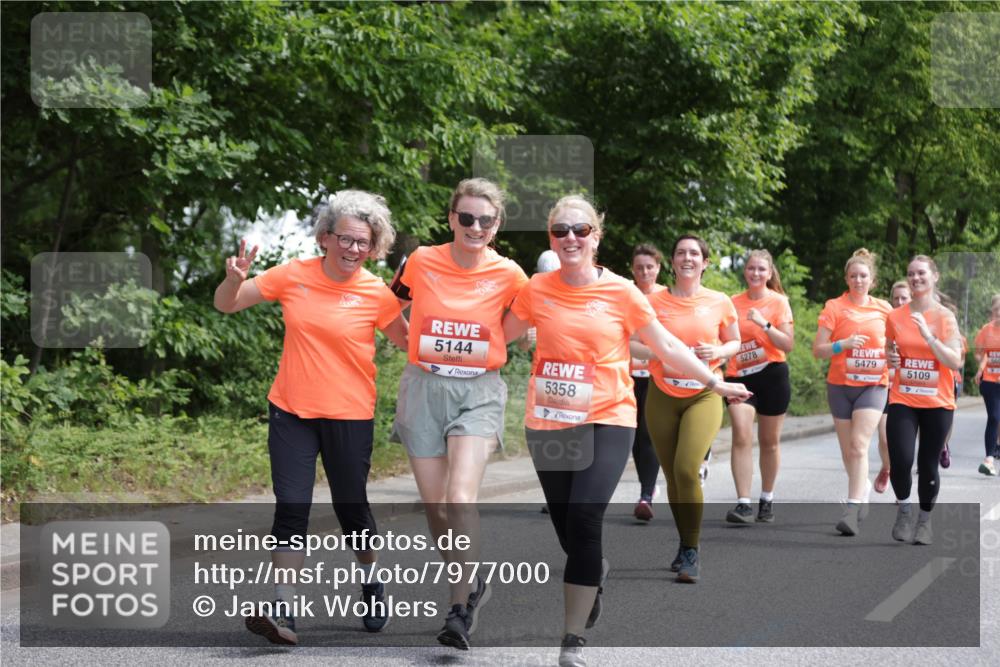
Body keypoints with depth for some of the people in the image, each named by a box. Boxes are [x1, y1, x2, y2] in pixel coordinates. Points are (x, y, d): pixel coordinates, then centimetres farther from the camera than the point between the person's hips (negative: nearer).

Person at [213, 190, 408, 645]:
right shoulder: (293, 276, -3)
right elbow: (226, 305, 5)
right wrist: (234, 279, -16)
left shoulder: (376, 294, -7)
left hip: (349, 416, -1)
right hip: (291, 411, 1)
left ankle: (373, 583, 37)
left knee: (351, 507, 9)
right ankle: (283, 613, -7)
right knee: (291, 507, -6)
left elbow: (409, 343, 4)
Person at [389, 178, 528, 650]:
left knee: (461, 499, -19)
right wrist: (417, 346, 8)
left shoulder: (508, 275, -5)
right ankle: (471, 582, 30)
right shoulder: (421, 262, -3)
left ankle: (461, 608, -7)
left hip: (478, 391, -2)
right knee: (434, 503, 6)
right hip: (424, 386, 2)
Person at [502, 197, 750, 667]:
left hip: (606, 421, -2)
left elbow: (666, 347, 5)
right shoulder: (537, 289, 0)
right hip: (547, 424, 3)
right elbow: (498, 336, 14)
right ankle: (596, 572, 48)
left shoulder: (621, 292, -4)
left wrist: (717, 384, 6)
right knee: (567, 529, 10)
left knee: (584, 519, -19)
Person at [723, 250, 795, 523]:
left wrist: (764, 324, -19)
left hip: (772, 377, -1)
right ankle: (743, 503, -17)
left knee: (769, 441, 9)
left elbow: (788, 344, -9)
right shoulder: (734, 303, 7)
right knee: (741, 437, -14)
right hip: (739, 376, 1)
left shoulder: (779, 302, -1)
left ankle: (767, 499, 25)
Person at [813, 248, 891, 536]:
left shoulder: (884, 309, 5)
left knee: (859, 445, -16)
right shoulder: (834, 307, -1)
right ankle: (863, 488, 37)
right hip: (841, 385, 1)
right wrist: (843, 344, -20)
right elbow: (817, 350, -4)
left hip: (873, 385, -1)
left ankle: (852, 511, -20)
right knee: (848, 450, 8)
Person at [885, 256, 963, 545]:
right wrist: (890, 357, -4)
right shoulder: (895, 317, 3)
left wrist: (928, 336, -22)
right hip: (903, 401, 1)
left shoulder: (945, 317, -3)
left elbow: (956, 362, -12)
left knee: (928, 465, 4)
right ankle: (903, 510, 8)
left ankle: (925, 520, 23)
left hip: (937, 403, -1)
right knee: (901, 460, -16)